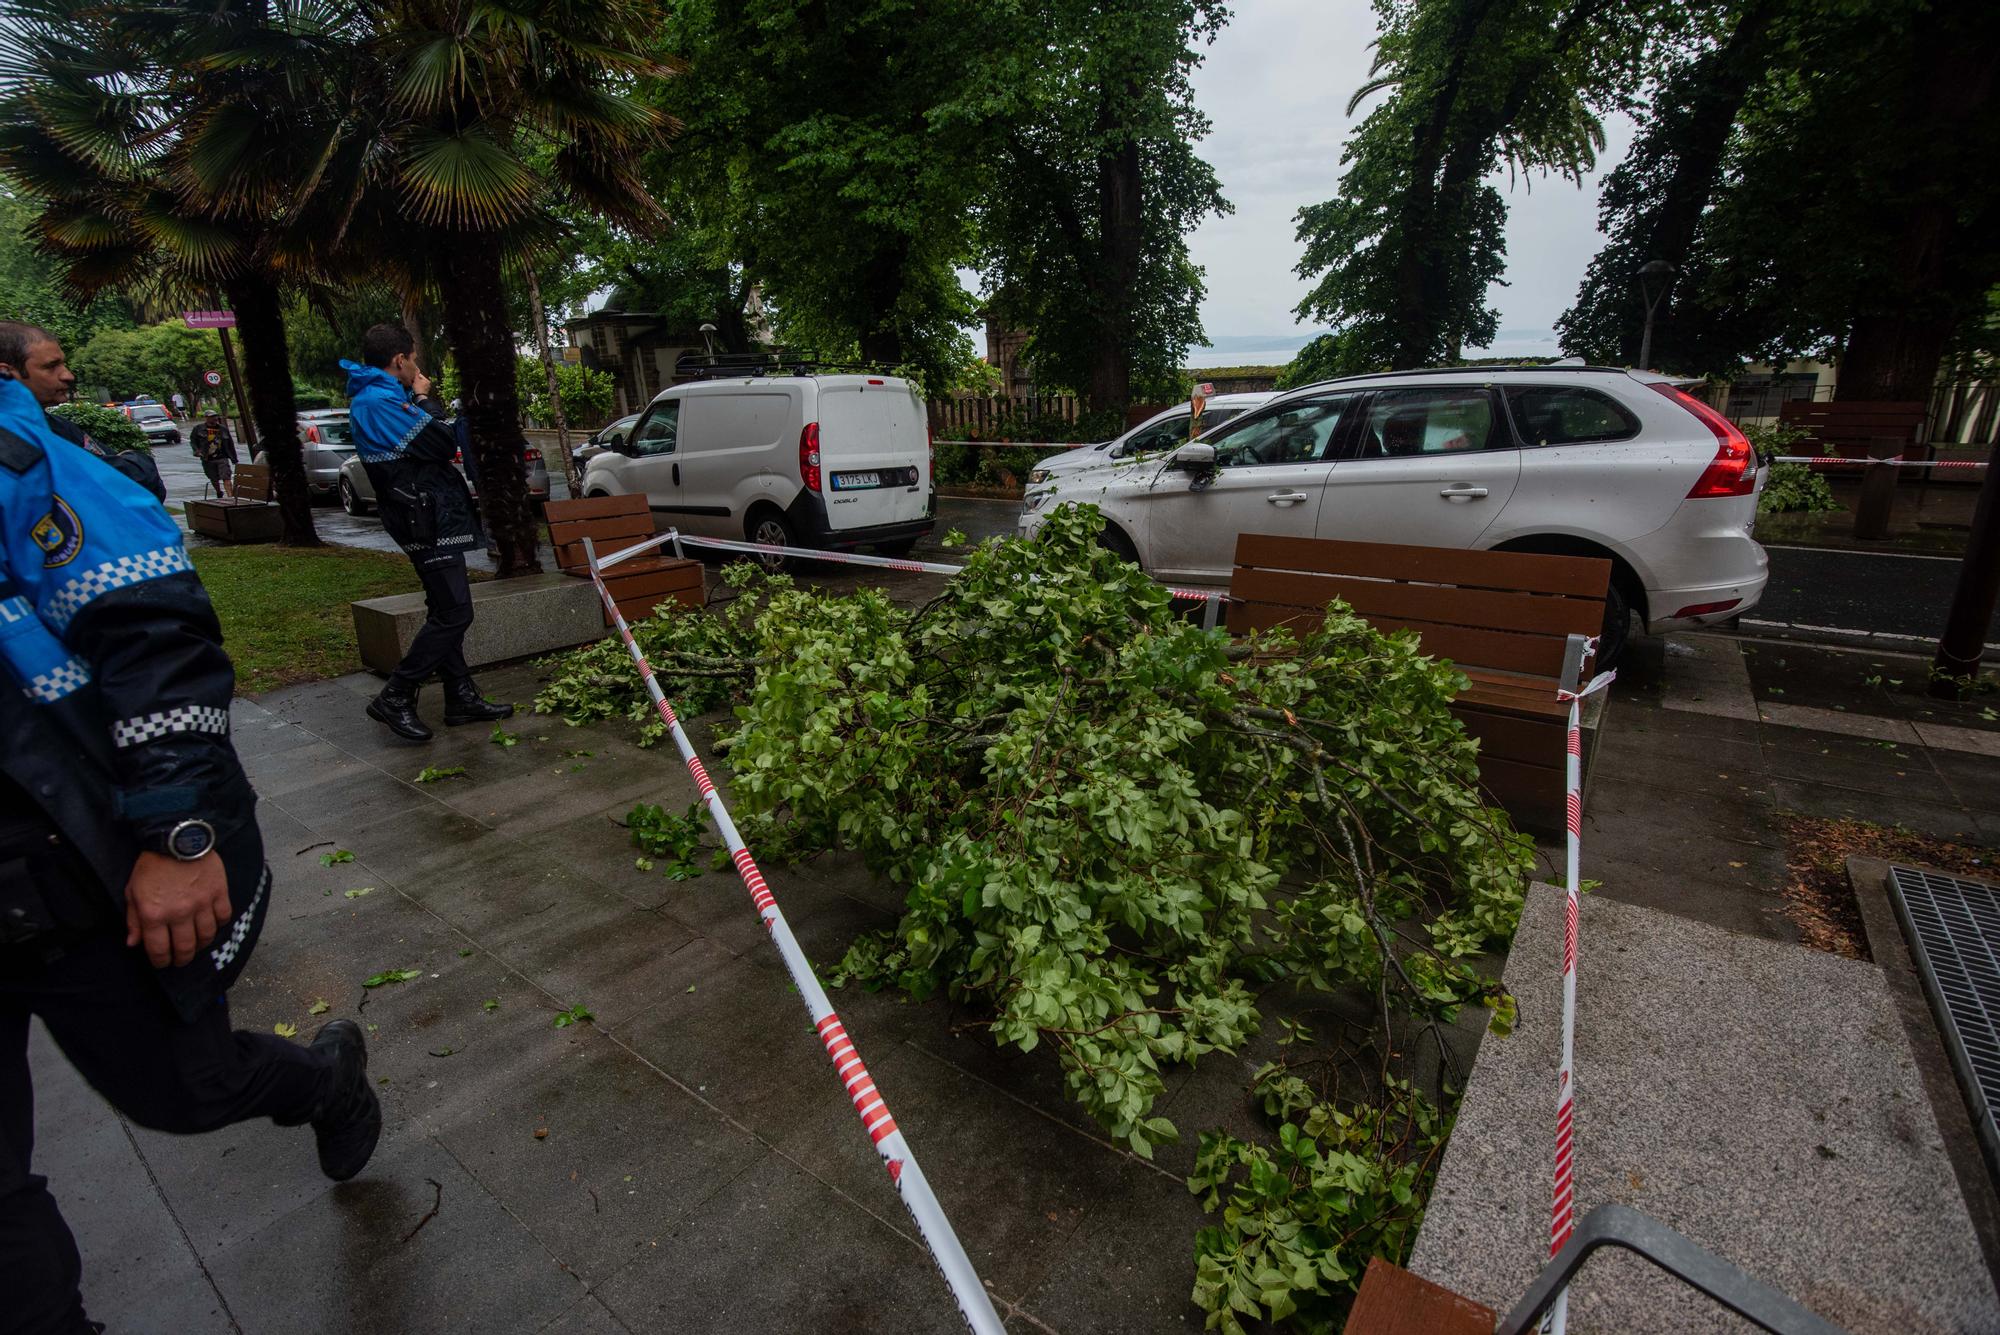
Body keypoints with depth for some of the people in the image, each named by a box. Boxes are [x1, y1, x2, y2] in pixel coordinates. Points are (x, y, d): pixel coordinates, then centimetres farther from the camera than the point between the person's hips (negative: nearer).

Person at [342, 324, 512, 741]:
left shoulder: (382, 397, 17)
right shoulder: (377, 401, -16)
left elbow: (437, 446, 17)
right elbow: (443, 445, -18)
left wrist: (420, 400, 8)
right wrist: (425, 400, -6)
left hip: (430, 517, 11)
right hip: (426, 521, -11)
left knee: (447, 611, 13)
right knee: (453, 613, -9)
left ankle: (461, 698, 20)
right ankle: (395, 699, -1)